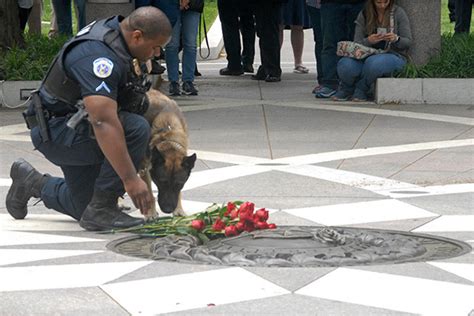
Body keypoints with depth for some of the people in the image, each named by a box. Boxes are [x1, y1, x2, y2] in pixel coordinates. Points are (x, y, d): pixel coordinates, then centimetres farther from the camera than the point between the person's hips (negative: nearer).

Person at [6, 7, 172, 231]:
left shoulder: (114, 31, 1)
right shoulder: (100, 56, -30)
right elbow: (104, 123, -38)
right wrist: (130, 179, -39)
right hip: (57, 132, -10)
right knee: (136, 129, -30)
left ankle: (31, 182, 33)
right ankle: (102, 209, -18)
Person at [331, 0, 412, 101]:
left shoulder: (398, 12, -1)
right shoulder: (364, 15, 5)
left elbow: (408, 42, 1)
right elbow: (357, 43, 3)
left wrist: (396, 39, -22)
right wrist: (368, 41, -19)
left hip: (393, 55, -2)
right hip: (368, 55, 2)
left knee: (373, 63, -39)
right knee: (345, 64, -30)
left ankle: (361, 90, -8)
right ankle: (346, 89, 4)